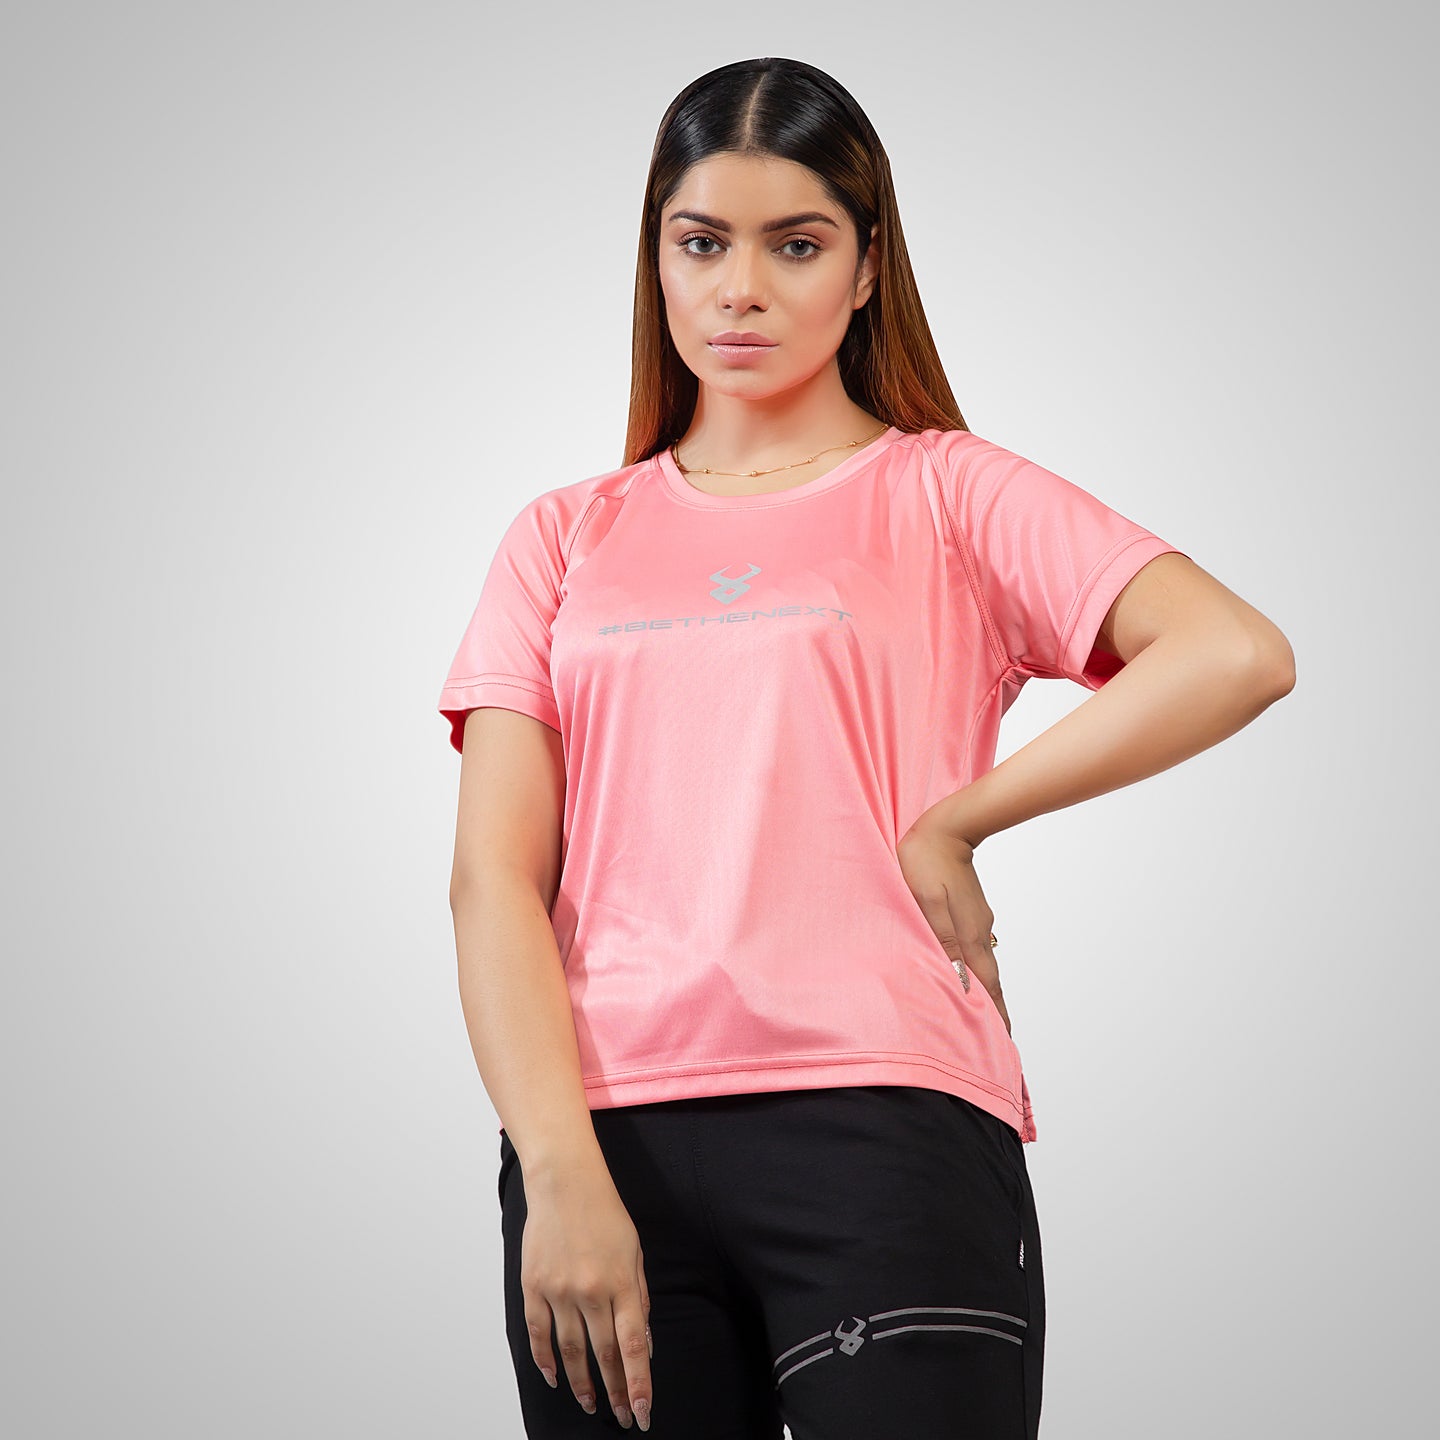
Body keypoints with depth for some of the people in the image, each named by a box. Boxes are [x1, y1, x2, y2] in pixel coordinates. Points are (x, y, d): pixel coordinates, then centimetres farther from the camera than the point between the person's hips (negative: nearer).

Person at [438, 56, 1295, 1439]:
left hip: (885, 1118, -2)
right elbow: (493, 878, 6)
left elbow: (1239, 654, -7)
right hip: (603, 1135, 2)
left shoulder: (948, 495, 9)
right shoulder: (565, 540, 17)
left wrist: (949, 823, -6)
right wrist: (562, 1175, -8)